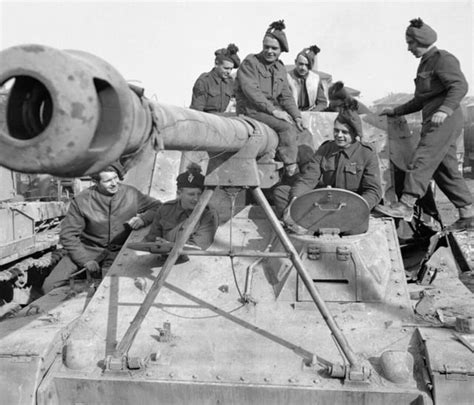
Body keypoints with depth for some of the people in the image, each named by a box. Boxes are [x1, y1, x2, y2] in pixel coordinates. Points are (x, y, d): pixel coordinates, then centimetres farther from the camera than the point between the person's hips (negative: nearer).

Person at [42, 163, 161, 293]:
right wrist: (85, 260, -14)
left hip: (118, 252, 0)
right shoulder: (81, 201, -11)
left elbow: (158, 207, 3)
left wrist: (143, 219, -18)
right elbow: (67, 235, -6)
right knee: (50, 285, -11)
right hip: (88, 248, 0)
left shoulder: (131, 194, -6)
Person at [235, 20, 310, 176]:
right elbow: (251, 91, -17)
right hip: (251, 110, -7)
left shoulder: (280, 68, 15)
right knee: (287, 127, -27)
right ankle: (291, 171, -22)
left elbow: (286, 96, 13)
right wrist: (273, 110, -23)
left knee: (304, 131, -6)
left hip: (274, 110, 7)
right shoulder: (250, 62, -6)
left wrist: (297, 116, -4)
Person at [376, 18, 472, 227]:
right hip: (434, 122, 9)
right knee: (445, 169, 8)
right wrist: (396, 111, 23)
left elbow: (460, 86, -17)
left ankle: (405, 206, -22)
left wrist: (444, 110, -30)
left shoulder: (443, 59, -4)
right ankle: (467, 214, 13)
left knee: (422, 160, -18)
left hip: (445, 121, -9)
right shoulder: (425, 63, 24)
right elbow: (420, 100, 29)